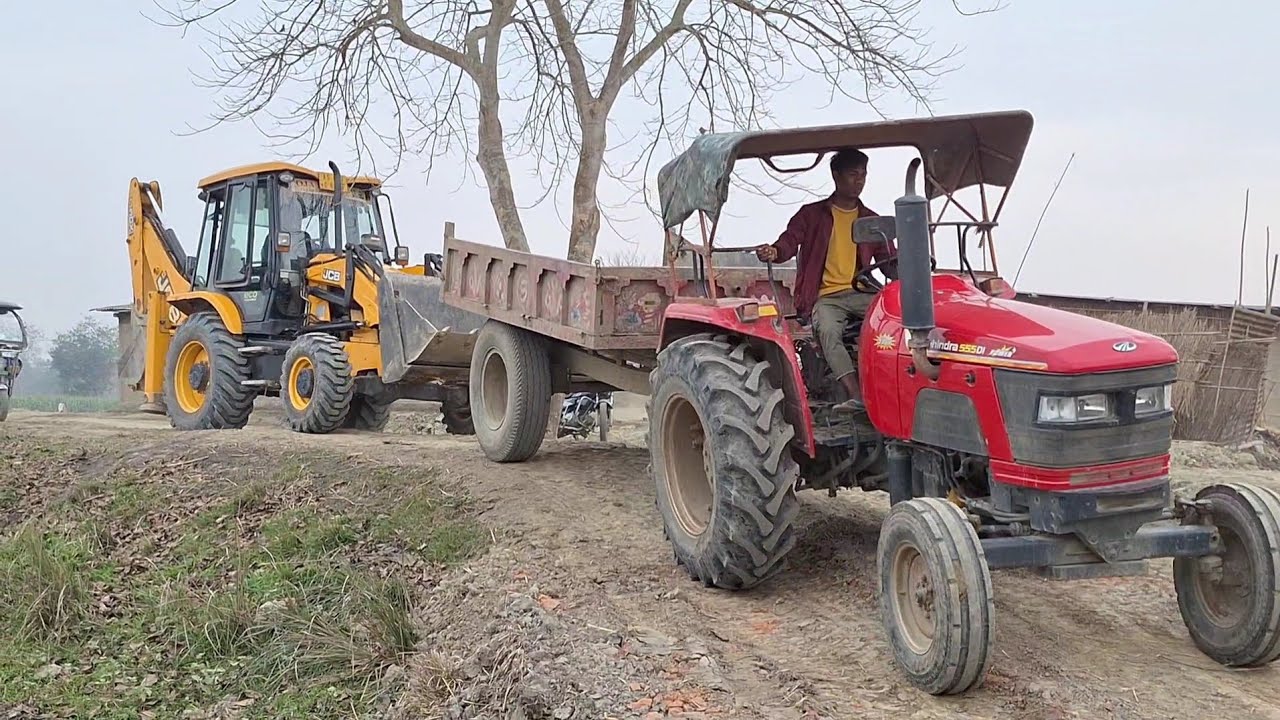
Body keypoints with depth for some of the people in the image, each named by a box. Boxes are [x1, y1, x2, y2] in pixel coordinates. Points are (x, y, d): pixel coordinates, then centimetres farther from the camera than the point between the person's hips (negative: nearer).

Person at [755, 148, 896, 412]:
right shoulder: (811, 215, 11)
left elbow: (889, 262, 14)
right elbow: (789, 241, -3)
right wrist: (774, 252, -28)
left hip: (861, 292, 3)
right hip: (825, 296, -2)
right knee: (828, 331, -35)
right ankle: (857, 395, -44)